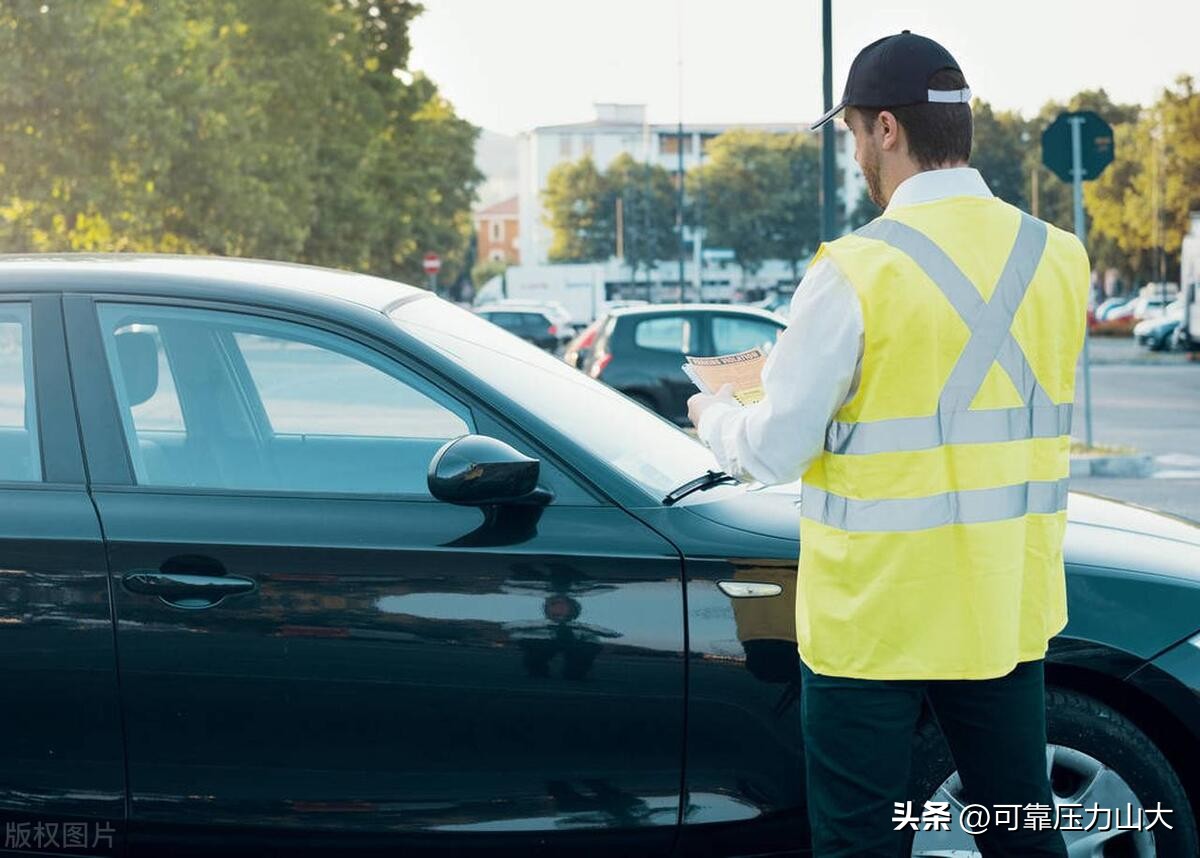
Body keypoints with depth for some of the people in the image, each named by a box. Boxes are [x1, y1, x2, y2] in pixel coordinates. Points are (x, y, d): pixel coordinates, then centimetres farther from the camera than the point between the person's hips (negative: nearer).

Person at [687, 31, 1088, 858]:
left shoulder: (856, 272, -16)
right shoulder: (1058, 260, 0)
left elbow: (775, 449, -12)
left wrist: (714, 416, 10)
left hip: (874, 618, -5)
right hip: (1007, 609, 5)